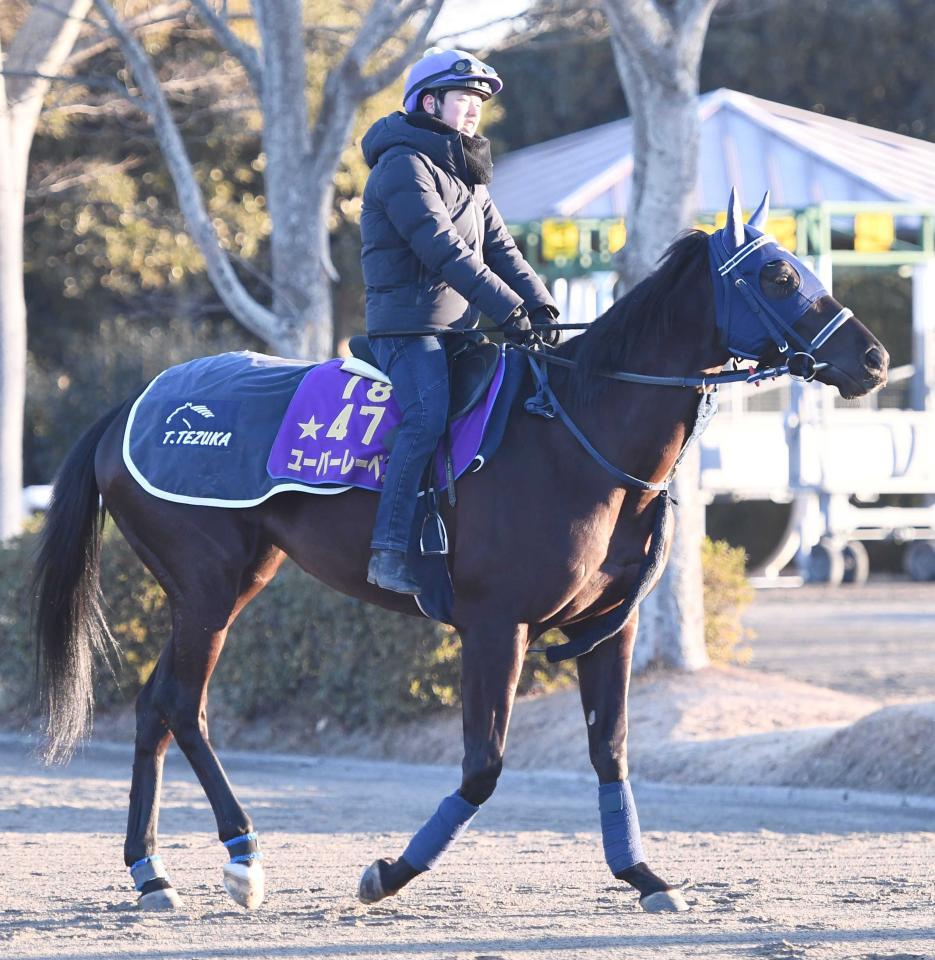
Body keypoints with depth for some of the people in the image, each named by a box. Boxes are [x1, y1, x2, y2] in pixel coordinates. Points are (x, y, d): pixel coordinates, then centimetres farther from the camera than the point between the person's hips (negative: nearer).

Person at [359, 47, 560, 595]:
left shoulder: (467, 177, 21)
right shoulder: (404, 166, -10)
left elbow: (500, 250, 14)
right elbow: (442, 249, -20)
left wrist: (540, 306, -5)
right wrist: (510, 308, -24)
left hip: (459, 331, 10)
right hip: (408, 326, -10)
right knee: (428, 417, -29)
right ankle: (390, 551, -33)